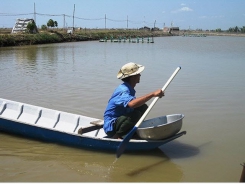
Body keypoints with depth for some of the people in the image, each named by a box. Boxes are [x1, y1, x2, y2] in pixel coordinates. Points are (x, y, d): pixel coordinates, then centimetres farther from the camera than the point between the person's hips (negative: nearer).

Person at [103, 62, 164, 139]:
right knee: (136, 114, -32)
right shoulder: (123, 90, -25)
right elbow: (131, 104, -46)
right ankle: (116, 136, -16)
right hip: (111, 127, -9)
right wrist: (152, 94, -46)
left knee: (143, 107, 2)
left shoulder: (128, 89, 6)